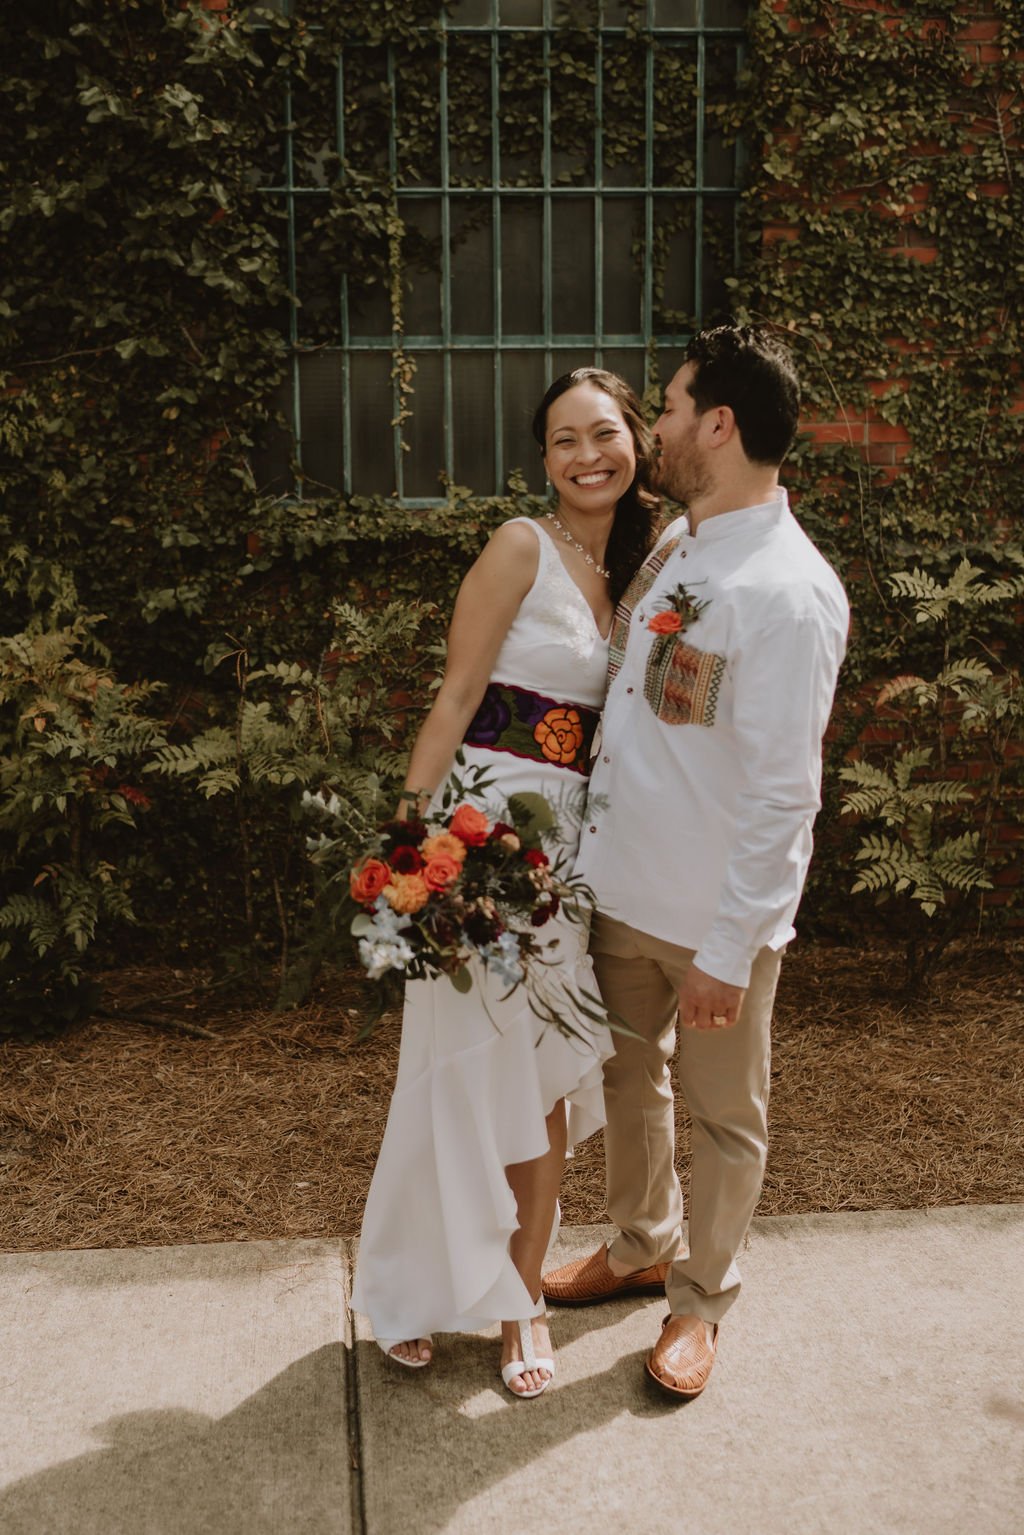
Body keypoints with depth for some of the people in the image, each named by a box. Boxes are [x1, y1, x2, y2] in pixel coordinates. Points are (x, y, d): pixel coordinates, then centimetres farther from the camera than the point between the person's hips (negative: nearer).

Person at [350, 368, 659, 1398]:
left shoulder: (636, 567, 13)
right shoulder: (522, 547, -8)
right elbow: (457, 697, -11)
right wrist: (413, 824, -16)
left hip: (572, 837, 6)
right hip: (486, 815, -6)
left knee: (546, 1073, 10)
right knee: (471, 1061, 3)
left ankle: (521, 1294, 25)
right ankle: (420, 1287, 24)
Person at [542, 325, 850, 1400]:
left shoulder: (790, 592, -23)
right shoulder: (673, 542, 4)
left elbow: (781, 795, -23)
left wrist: (728, 951, -21)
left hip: (718, 912, -8)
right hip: (620, 882, 8)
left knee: (721, 1117, 14)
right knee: (628, 1080, 24)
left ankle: (699, 1299, 36)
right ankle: (642, 1248, 47)